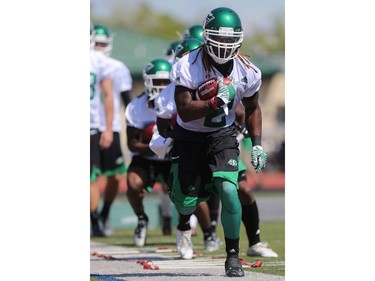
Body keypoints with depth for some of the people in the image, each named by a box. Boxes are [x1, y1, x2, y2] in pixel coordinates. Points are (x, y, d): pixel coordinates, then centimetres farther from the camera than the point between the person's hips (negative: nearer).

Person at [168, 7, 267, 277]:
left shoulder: (247, 72, -10)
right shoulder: (189, 67, -22)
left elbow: (252, 108, 8)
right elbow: (184, 111, -27)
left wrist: (257, 145, 2)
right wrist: (216, 102, -40)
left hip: (223, 136, 1)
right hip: (189, 137, -1)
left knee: (228, 191, -19)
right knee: (186, 200, 1)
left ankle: (233, 256, -3)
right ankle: (185, 220, 43)